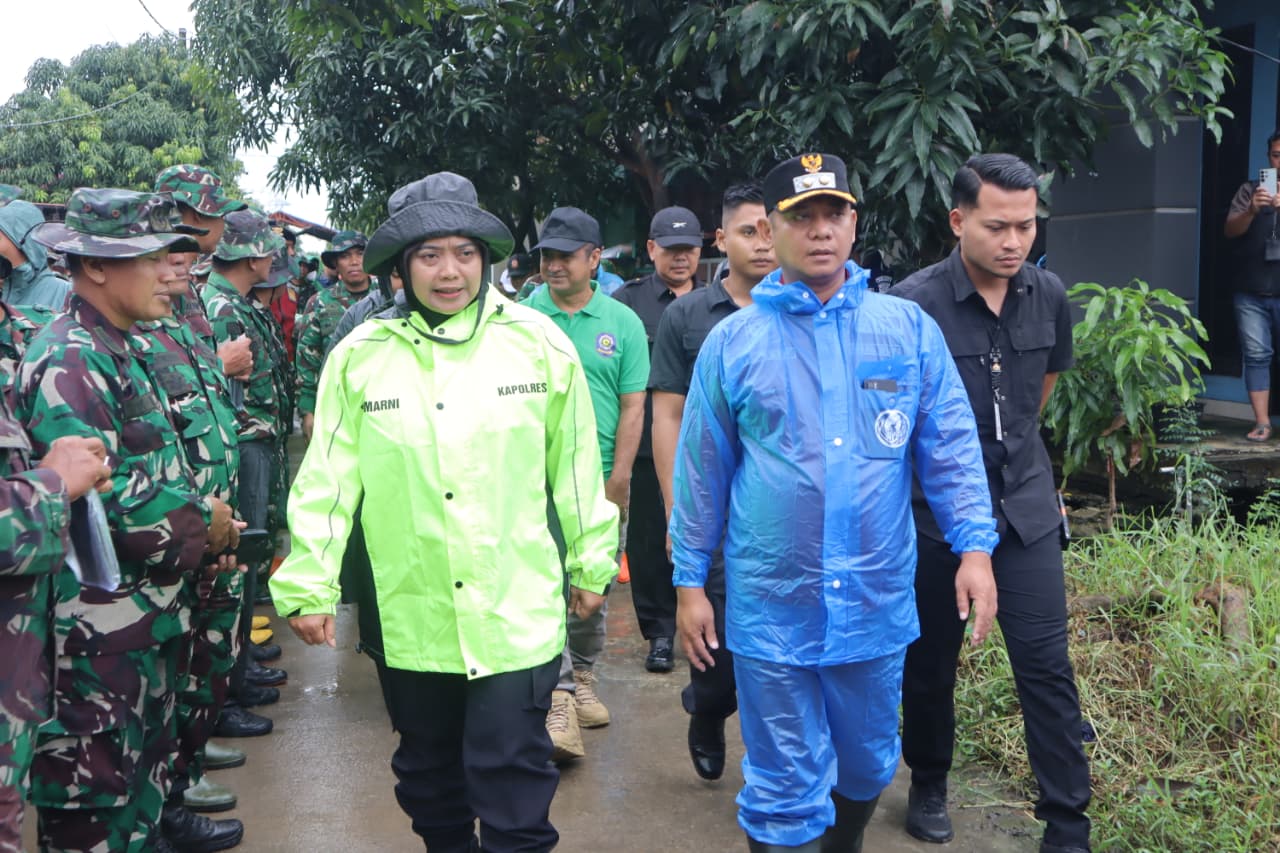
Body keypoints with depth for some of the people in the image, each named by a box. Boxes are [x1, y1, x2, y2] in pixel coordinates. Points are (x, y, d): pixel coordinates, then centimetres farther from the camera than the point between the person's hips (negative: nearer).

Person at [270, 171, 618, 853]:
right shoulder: (361, 355, -2)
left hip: (516, 611, -2)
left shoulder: (539, 342, -3)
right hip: (408, 612, 2)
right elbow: (327, 480, 1)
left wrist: (590, 565, 10)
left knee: (514, 782, 1)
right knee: (429, 773, 20)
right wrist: (308, 586, 1)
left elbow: (575, 465, 4)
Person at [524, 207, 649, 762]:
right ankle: (559, 700, -9)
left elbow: (633, 408, 0)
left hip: (599, 480, 2)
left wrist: (616, 483, -6)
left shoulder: (622, 323, 2)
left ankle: (583, 681, 30)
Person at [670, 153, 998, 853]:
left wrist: (974, 545, -7)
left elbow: (951, 446, 3)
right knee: (786, 792, 7)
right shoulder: (732, 341, -2)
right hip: (771, 606, -2)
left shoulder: (909, 329, 1)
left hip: (877, 602, 2)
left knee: (868, 767, 21)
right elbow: (701, 472, 4)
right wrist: (690, 582, 5)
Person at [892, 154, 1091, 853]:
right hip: (935, 509, -3)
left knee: (1046, 663, 0)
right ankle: (928, 787, 35)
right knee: (931, 659, 13)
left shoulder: (1048, 296, -1)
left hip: (1025, 506, 3)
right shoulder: (913, 304, -16)